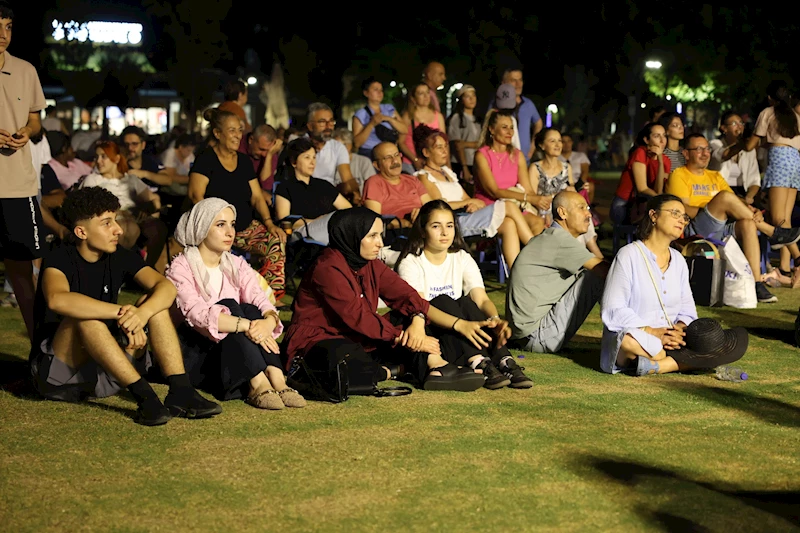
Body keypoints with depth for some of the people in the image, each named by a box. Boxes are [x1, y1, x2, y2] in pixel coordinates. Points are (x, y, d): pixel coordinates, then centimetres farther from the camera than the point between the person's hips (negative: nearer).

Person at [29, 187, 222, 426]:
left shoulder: (121, 258, 1)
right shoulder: (60, 260, -15)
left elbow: (166, 287, -13)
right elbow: (57, 300, -38)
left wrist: (143, 313, -35)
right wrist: (122, 313, -41)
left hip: (105, 374, 5)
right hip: (57, 373, -5)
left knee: (153, 303, -11)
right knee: (85, 315, -32)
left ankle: (180, 391, -25)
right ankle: (143, 395, -38)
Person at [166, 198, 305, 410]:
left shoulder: (237, 265, 10)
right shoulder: (181, 268, -7)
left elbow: (262, 303, -7)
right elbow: (197, 314, -25)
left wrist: (269, 321, -32)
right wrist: (247, 326, -38)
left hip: (234, 353, 5)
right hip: (195, 355, -5)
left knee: (250, 311, -22)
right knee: (229, 306, -27)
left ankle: (275, 378, -39)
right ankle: (258, 384, -44)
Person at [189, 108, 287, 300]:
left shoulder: (243, 160, 16)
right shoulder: (206, 159, -2)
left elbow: (257, 196, 13)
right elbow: (196, 195, -12)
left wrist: (269, 223, -4)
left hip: (245, 227, 6)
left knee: (276, 240, -18)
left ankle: (271, 293, -16)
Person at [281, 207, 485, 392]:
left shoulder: (371, 265, 7)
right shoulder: (327, 269, -19)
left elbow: (403, 293, 1)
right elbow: (357, 318, -24)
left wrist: (418, 320, -21)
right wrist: (404, 339, -23)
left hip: (358, 341, 9)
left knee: (408, 321, -3)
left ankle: (437, 368, -22)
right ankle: (387, 371, -14)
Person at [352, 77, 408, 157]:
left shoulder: (389, 109, 17)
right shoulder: (360, 115, 3)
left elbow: (405, 130, 7)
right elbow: (357, 143, -6)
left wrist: (389, 119, -7)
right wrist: (372, 124, -13)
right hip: (368, 155, -3)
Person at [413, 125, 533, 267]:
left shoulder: (447, 172, 27)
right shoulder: (424, 177, 2)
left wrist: (475, 204, -3)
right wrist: (469, 202, -4)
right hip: (457, 222, -8)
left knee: (509, 224, -21)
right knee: (509, 206, -18)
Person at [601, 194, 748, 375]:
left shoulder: (678, 260, 16)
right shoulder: (629, 255, -4)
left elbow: (687, 310, 14)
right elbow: (613, 311, -13)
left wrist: (681, 327, -11)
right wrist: (653, 333, -23)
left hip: (671, 340, 6)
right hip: (637, 336, -6)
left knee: (738, 339, -15)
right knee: (630, 340, -44)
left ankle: (654, 366, -25)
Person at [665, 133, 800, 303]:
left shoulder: (715, 177, 25)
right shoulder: (679, 175, 4)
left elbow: (736, 202, 15)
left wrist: (752, 212, -8)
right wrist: (714, 209, -16)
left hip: (718, 231, 6)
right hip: (694, 231, -6)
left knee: (748, 223, -26)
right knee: (725, 196, -28)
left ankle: (757, 284, -31)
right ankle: (773, 233, -17)